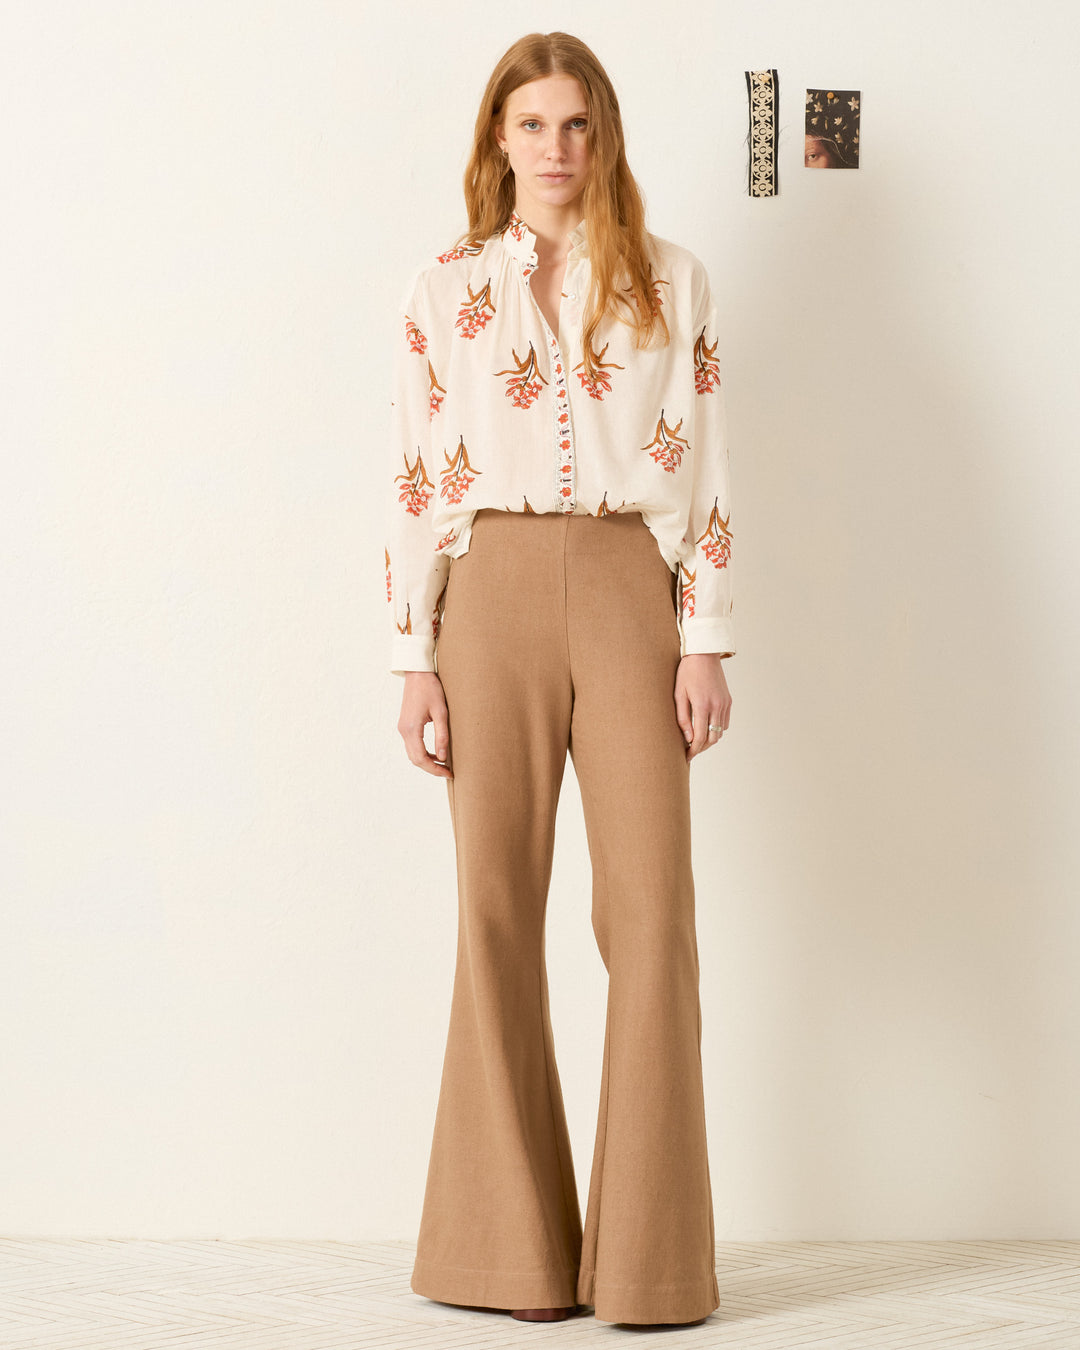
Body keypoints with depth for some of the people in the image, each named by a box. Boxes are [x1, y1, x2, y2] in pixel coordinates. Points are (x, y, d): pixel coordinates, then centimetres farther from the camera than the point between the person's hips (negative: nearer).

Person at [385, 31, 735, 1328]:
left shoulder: (669, 282, 10)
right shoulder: (443, 292, 10)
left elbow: (703, 468, 6)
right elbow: (417, 481, 7)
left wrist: (706, 640, -2)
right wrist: (416, 661, 0)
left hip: (629, 590, 0)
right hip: (494, 596, 0)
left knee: (650, 907, -5)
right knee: (496, 908, 0)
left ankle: (650, 1259, 2)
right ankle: (512, 1248, 10)